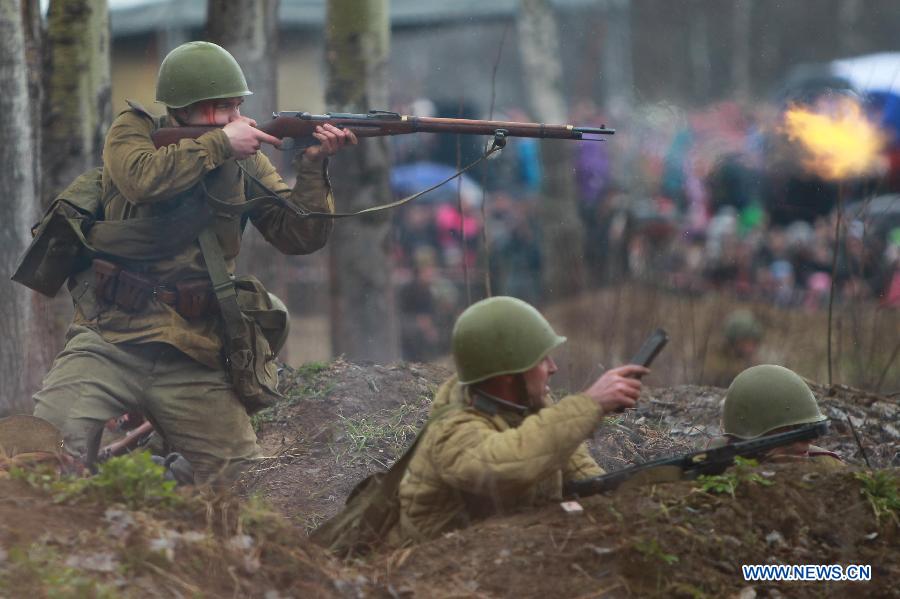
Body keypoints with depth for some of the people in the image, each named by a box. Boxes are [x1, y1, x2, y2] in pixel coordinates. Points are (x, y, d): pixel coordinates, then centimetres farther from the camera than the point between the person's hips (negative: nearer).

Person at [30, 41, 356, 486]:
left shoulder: (245, 162, 10)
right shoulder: (133, 130, 3)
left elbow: (301, 237, 5)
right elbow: (142, 176, -20)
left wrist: (312, 168, -9)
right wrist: (219, 144, -14)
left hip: (195, 362, 3)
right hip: (110, 343, -3)